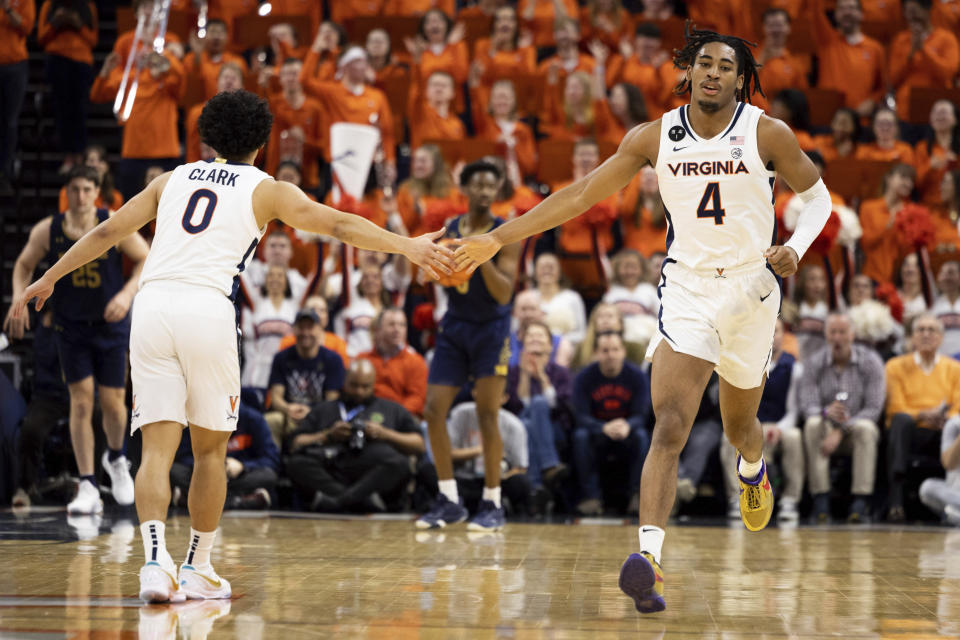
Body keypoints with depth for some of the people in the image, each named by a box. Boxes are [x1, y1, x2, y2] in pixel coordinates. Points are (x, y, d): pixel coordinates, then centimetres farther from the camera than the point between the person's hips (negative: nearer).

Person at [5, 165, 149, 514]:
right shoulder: (47, 231, -7)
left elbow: (146, 260, -3)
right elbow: (24, 265, 7)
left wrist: (127, 294, -18)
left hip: (111, 326, 0)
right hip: (71, 327, 0)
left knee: (113, 403, 3)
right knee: (81, 403, -7)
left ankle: (115, 458, 35)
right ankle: (87, 487, -3)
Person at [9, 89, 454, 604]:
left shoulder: (174, 179, 24)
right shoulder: (265, 190, 14)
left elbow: (107, 231, 25)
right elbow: (338, 225, 4)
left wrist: (48, 279, 33)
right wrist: (407, 246, 4)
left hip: (151, 304, 3)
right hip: (207, 310, -3)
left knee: (157, 448, -1)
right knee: (210, 448, 13)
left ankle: (155, 561, -21)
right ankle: (198, 569, 18)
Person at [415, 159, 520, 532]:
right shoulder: (449, 230, 5)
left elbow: (504, 293, -16)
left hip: (491, 329, -5)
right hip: (454, 326, 5)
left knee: (487, 417, -9)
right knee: (434, 411, -3)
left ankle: (492, 505, 0)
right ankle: (449, 501, 7)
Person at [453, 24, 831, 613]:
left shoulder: (767, 134, -8)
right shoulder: (656, 137, -5)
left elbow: (816, 195, 6)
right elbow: (582, 195, -2)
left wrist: (796, 249, -15)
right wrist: (499, 238, -6)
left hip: (752, 290, 1)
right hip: (687, 291, -1)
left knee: (739, 425, 21)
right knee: (670, 426, -19)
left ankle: (753, 471, 59)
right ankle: (649, 558, -31)